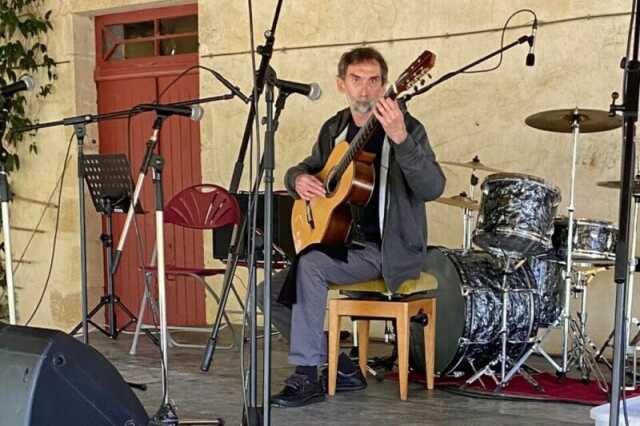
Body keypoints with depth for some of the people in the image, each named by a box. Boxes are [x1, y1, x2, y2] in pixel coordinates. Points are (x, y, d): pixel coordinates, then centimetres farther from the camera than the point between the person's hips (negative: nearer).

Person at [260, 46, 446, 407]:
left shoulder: (407, 127, -10)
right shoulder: (334, 129, 9)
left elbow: (433, 188, -25)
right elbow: (302, 168, 21)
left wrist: (400, 139, -40)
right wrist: (299, 179, -5)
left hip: (387, 250, -7)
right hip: (339, 243, 7)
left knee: (309, 265, -30)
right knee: (270, 294, -1)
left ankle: (307, 376, -18)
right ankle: (342, 368, 9)